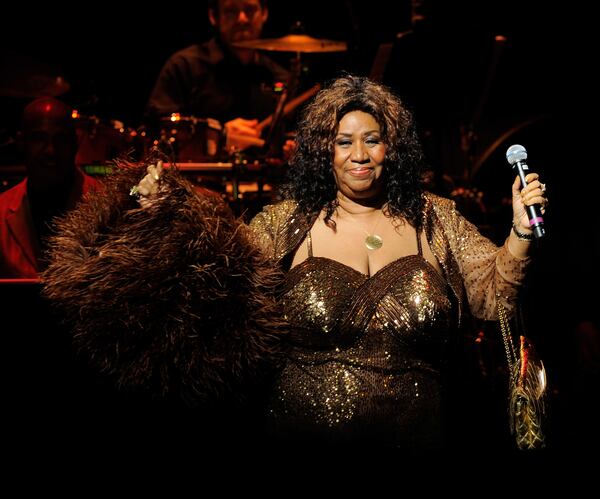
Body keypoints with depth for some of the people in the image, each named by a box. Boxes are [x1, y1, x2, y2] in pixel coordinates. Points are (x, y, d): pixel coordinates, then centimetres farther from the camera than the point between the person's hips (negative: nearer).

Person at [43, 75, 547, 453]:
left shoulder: (434, 219, 5)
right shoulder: (287, 224, 2)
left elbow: (495, 293, 4)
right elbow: (223, 270, -4)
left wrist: (520, 233, -11)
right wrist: (167, 216, -16)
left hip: (418, 440, 1)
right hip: (303, 435, -1)